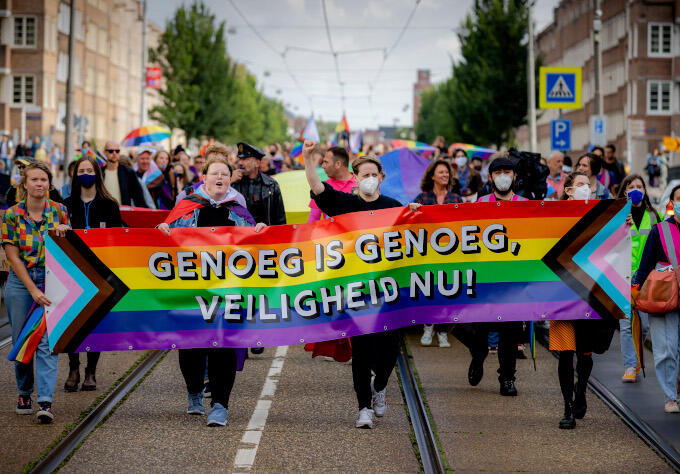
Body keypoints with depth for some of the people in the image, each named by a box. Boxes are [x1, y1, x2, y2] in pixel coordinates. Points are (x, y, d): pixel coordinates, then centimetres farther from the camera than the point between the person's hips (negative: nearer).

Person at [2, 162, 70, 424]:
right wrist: (33, 289, -11)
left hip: (51, 281, 0)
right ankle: (24, 393, 27)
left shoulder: (59, 211, 3)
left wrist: (64, 232, -9)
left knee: (47, 341, -10)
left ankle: (46, 401, -16)